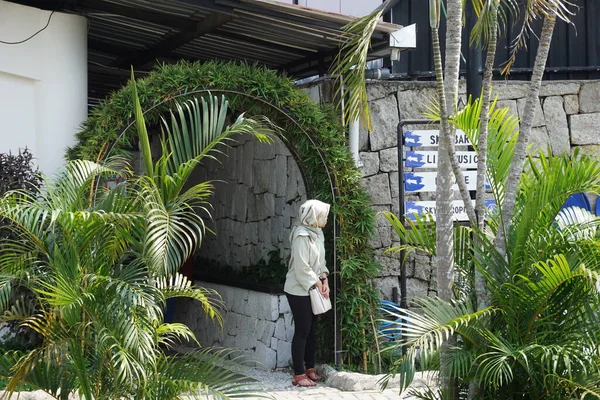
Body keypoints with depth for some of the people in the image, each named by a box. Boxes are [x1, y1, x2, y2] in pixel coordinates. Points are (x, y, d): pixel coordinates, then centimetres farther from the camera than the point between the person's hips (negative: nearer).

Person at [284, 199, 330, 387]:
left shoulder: (316, 233, 8)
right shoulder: (301, 236, -20)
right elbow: (302, 268, -22)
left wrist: (324, 281, 1)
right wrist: (318, 285, -14)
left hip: (312, 290, 9)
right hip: (299, 290, -9)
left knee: (311, 330, 14)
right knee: (302, 331, -4)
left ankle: (309, 368, 24)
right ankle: (298, 375, 2)